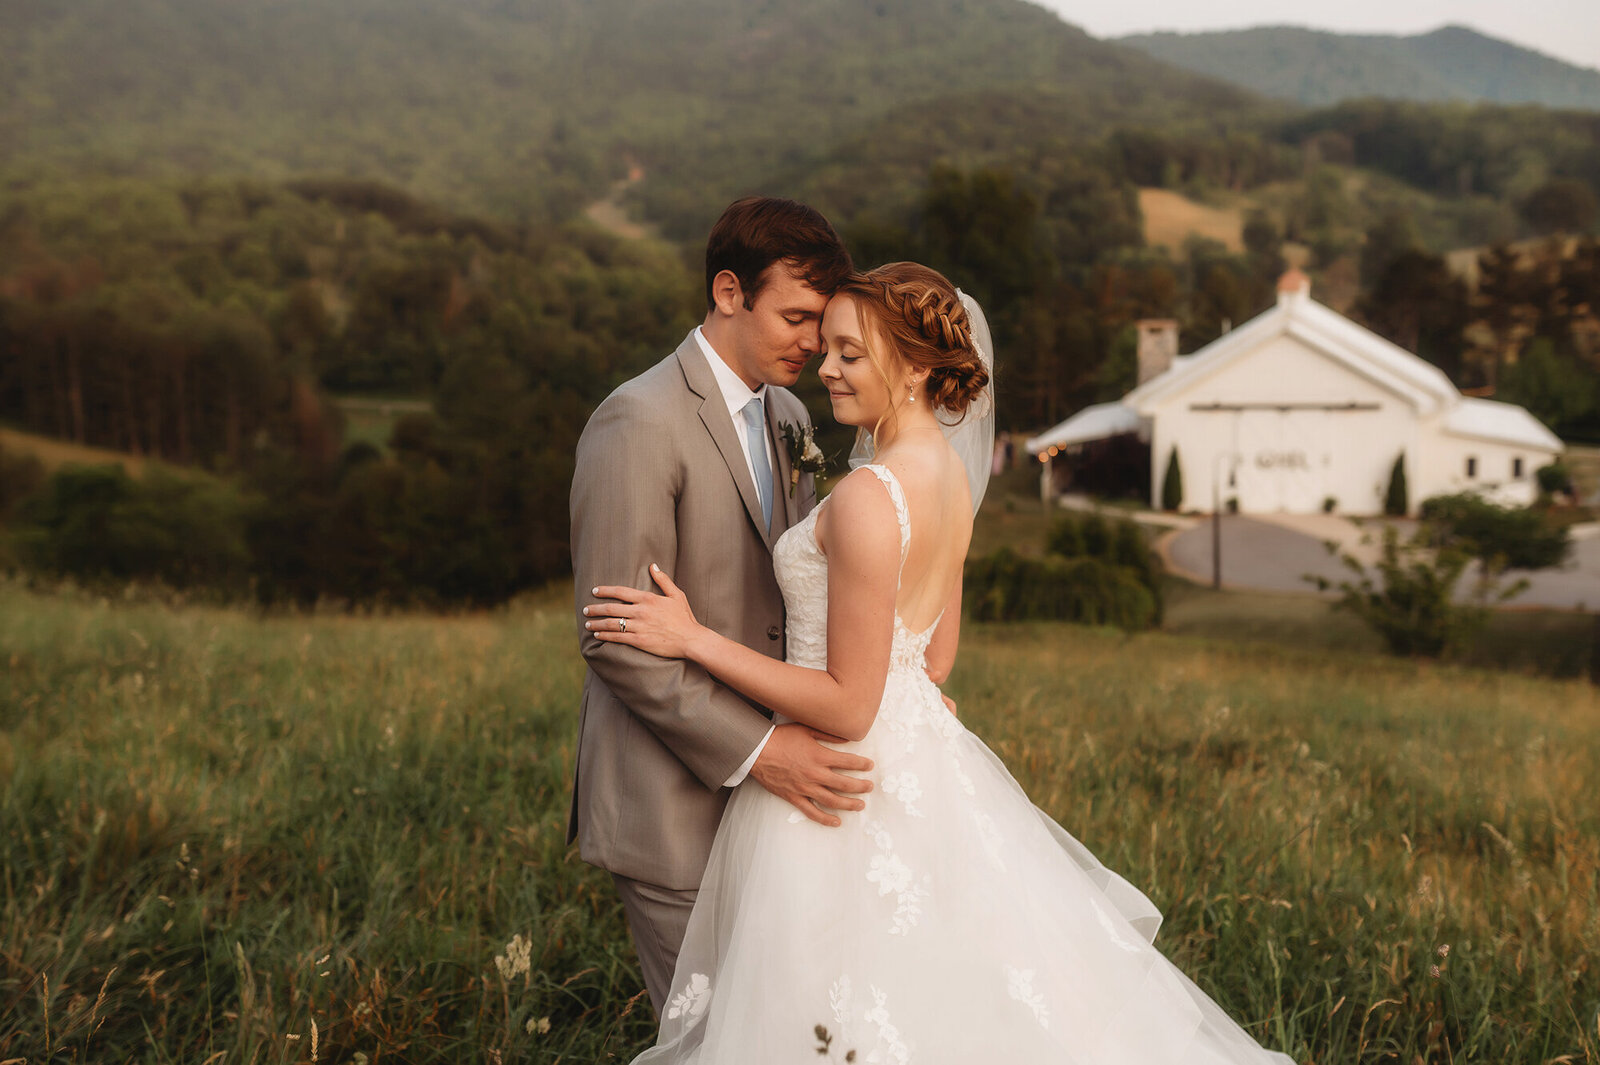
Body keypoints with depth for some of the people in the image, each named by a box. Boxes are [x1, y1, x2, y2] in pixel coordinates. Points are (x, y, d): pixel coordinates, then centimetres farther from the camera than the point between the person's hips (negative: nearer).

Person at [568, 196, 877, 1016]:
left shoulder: (787, 416, 11)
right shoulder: (640, 423, -16)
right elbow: (616, 640, -20)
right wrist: (756, 750, -23)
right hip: (671, 808, -7)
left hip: (764, 793, 8)